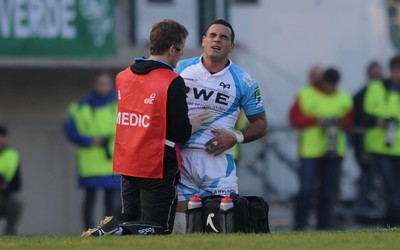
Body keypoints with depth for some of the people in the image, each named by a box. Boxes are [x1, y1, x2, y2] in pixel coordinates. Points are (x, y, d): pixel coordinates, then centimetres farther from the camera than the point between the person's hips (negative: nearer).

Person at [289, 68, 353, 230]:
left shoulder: (344, 98, 11)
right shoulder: (305, 95, 1)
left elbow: (350, 122, 13)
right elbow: (295, 118, -2)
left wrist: (341, 122, -9)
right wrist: (315, 120, -13)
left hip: (334, 153, 4)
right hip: (310, 151, -3)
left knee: (328, 192, 4)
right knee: (307, 189, -12)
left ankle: (324, 226, 10)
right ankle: (300, 225, -3)